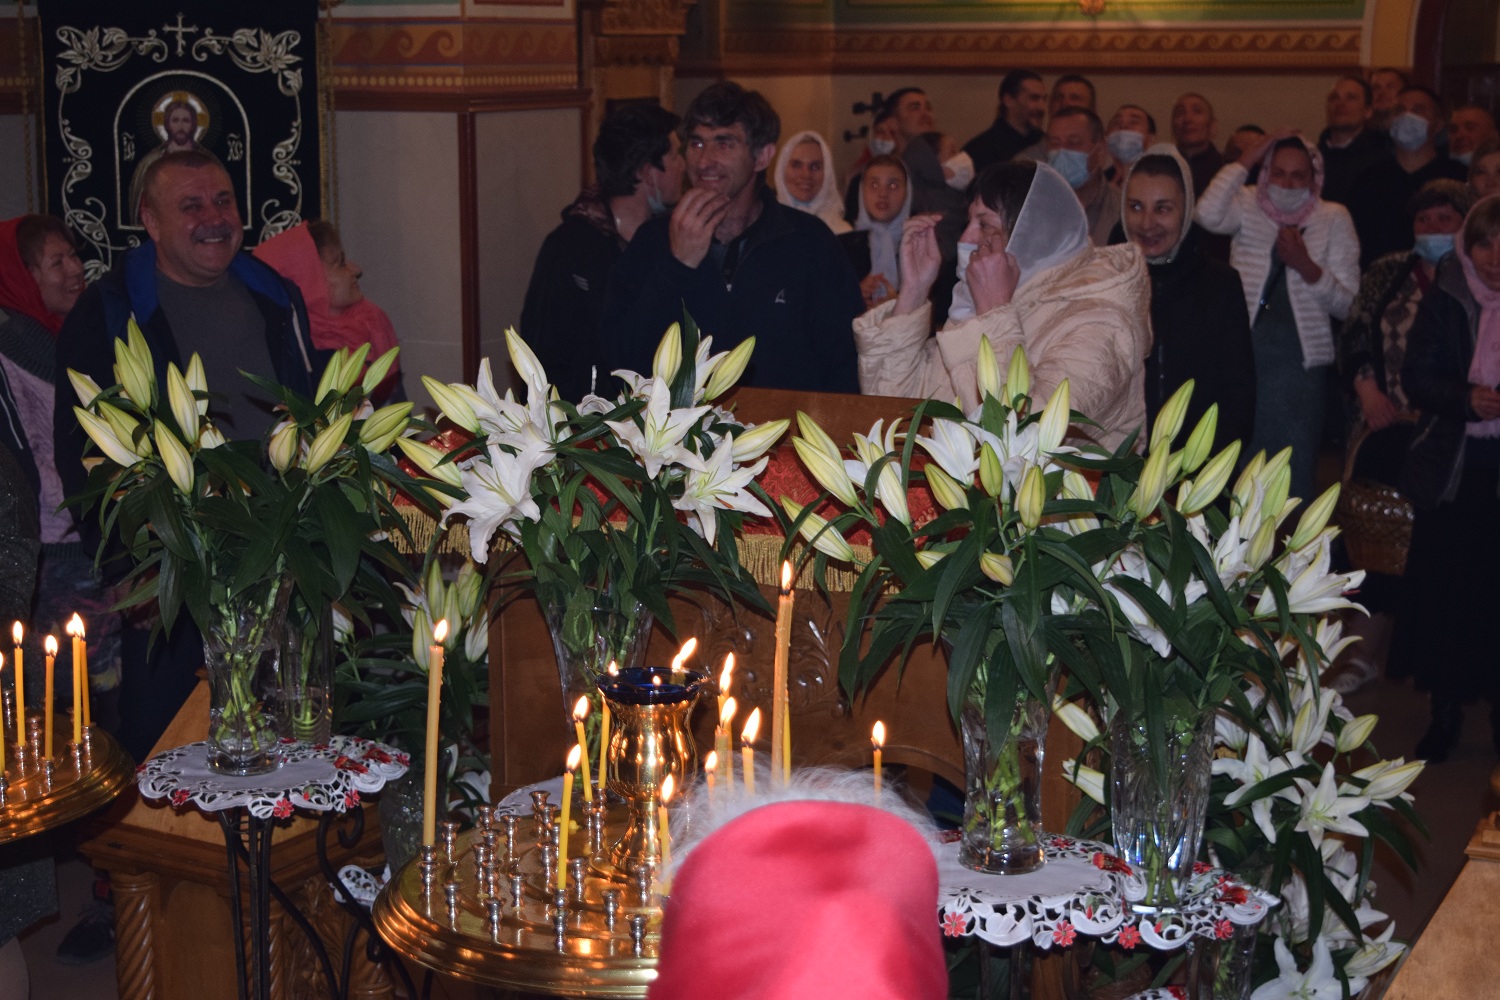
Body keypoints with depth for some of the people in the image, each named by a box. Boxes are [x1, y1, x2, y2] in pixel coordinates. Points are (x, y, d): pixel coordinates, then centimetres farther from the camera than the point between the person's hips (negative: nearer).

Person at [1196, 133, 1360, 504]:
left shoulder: (1333, 219, 4)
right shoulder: (1247, 206, 4)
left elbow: (1347, 303, 0)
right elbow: (1207, 215, -20)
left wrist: (1306, 266, -16)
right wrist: (1247, 159, -14)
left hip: (1300, 362, 0)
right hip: (1243, 354, 0)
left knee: (1294, 473, 7)